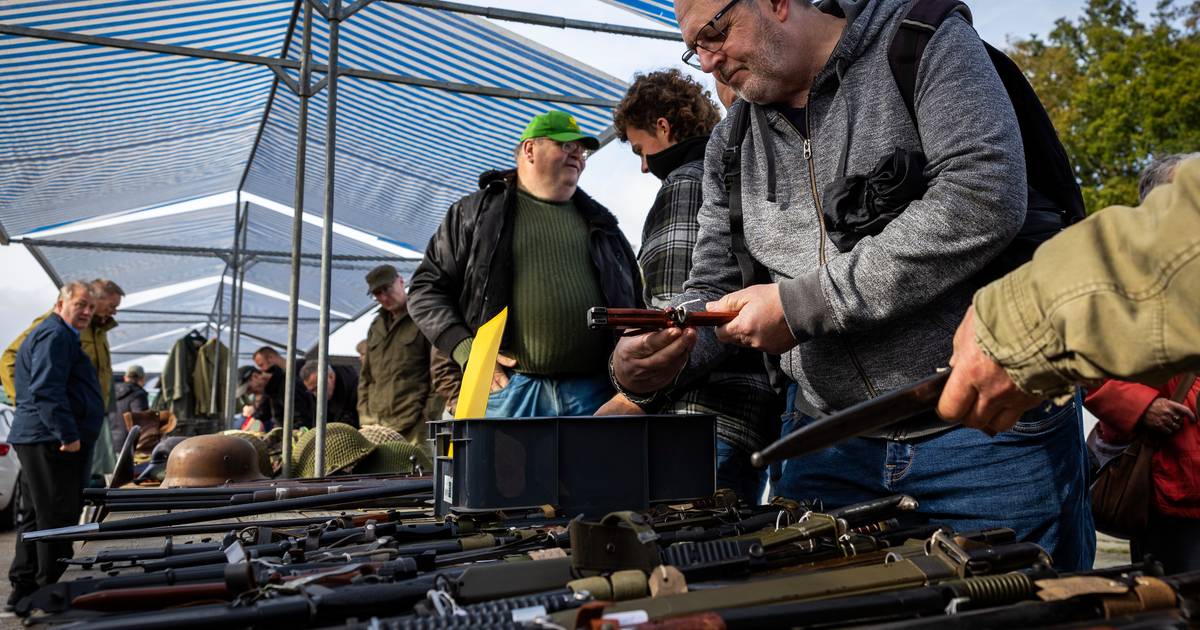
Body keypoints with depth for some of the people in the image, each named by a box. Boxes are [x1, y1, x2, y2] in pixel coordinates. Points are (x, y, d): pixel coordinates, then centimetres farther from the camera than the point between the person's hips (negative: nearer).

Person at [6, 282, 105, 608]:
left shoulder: (57, 335, 24)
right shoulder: (55, 336, -12)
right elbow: (46, 390, -23)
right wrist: (67, 434, -25)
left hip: (37, 439, 11)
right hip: (53, 442, -11)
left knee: (36, 515, 14)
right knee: (57, 518, -6)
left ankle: (24, 589, 20)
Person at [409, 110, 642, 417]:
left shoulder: (599, 221, 21)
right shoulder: (475, 213, 11)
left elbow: (634, 299, 25)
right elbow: (426, 288, 8)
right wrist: (468, 352, -5)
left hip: (594, 394, 3)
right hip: (508, 390, -3)